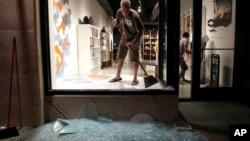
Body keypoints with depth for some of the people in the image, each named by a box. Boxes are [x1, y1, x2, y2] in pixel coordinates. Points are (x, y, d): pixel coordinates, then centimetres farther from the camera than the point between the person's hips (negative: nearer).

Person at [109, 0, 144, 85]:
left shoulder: (134, 16, -27)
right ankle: (118, 76, 19)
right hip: (124, 37, 5)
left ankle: (135, 78, 6)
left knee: (134, 59, -4)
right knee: (120, 57, 7)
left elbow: (140, 31, -22)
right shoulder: (119, 12, -11)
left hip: (134, 38, -5)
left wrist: (133, 42, -28)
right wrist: (116, 24, -18)